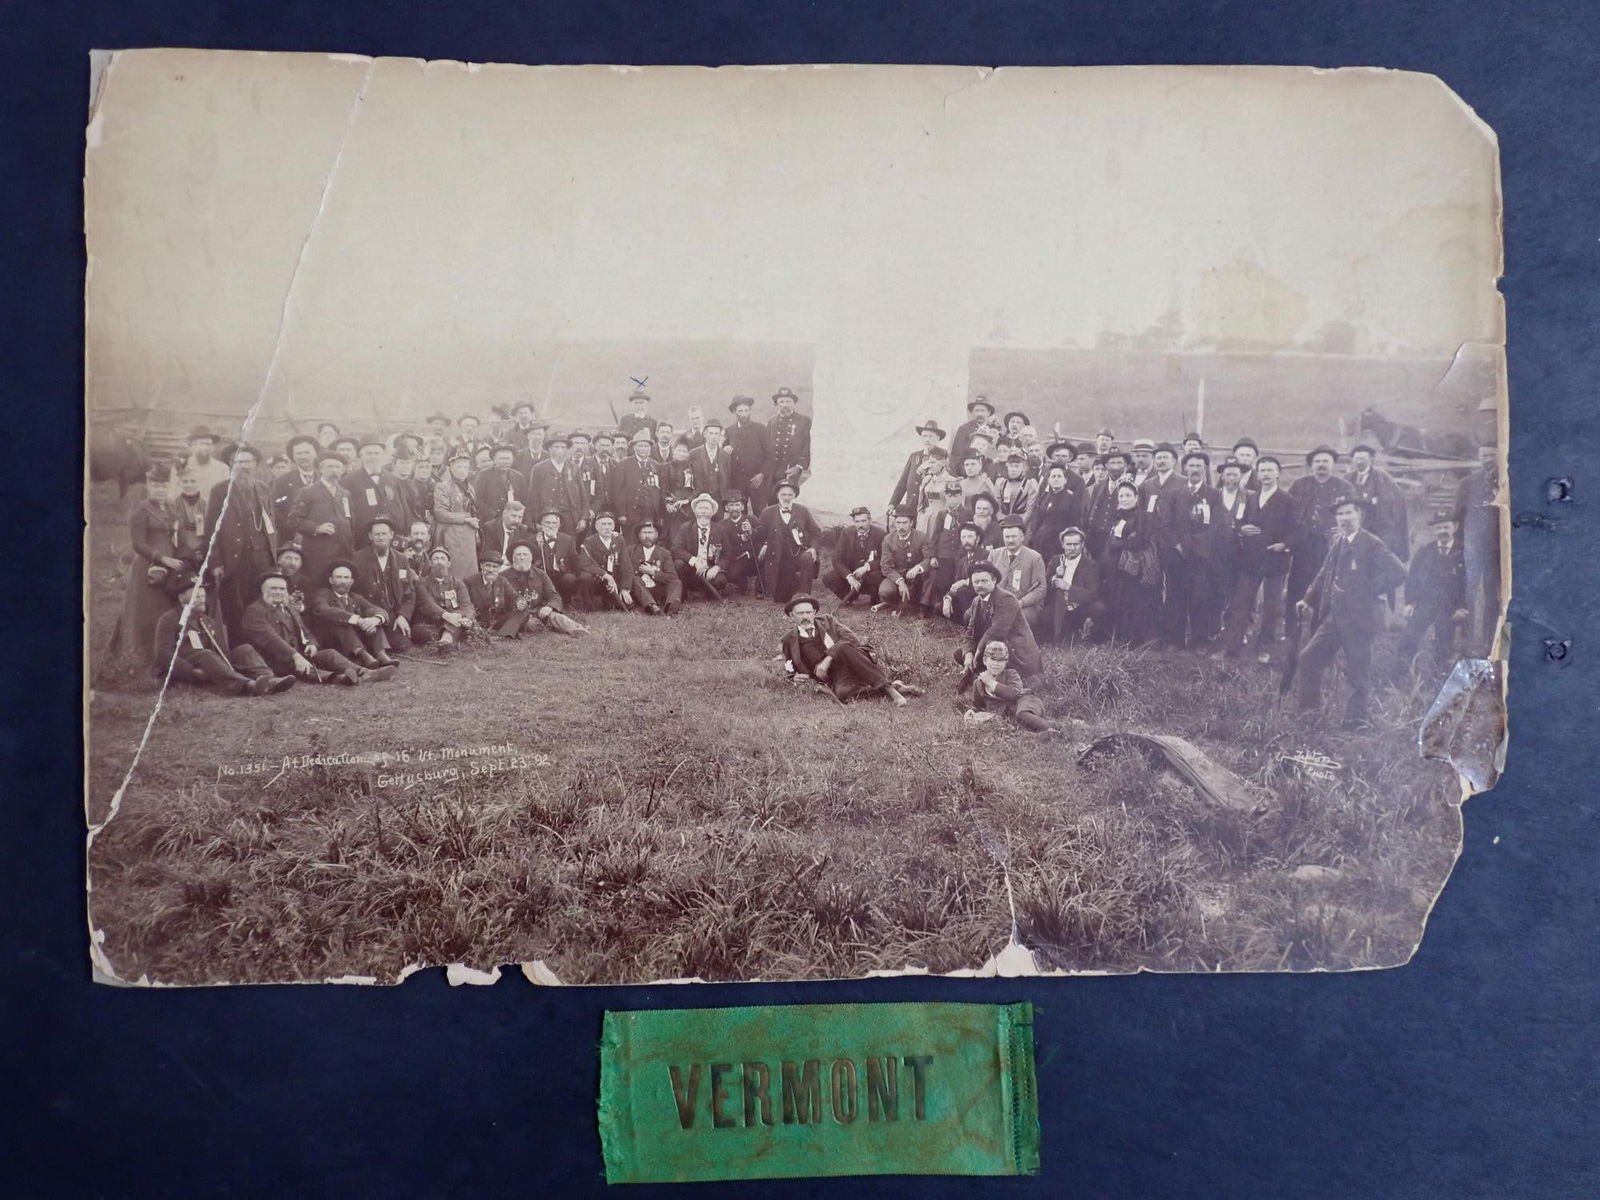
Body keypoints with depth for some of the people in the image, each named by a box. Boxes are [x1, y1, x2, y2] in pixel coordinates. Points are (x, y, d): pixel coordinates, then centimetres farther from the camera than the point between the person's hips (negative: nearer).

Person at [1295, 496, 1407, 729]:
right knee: (1309, 659, 9)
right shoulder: (1337, 544, 12)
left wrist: (1369, 590, -15)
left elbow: (1398, 573, -18)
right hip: (1334, 616, 8)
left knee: (1358, 673, 1)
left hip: (1359, 619, -8)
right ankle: (1309, 712, 20)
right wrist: (1309, 600, 12)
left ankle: (1355, 722, 11)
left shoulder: (1372, 545, -11)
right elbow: (1324, 575, 20)